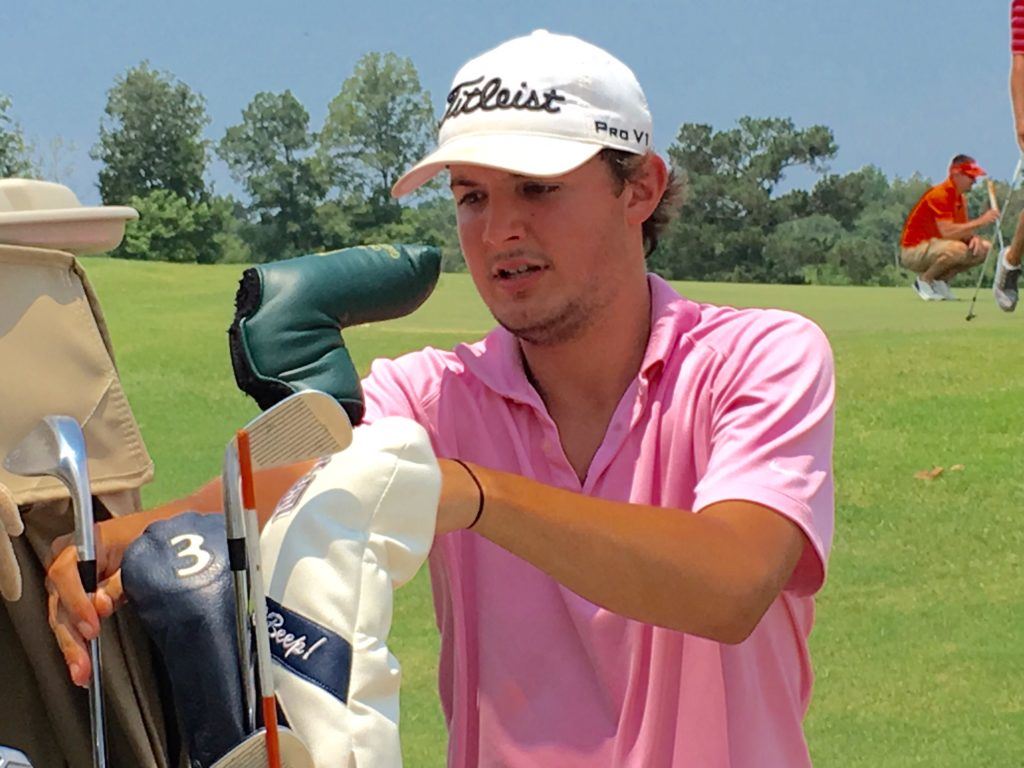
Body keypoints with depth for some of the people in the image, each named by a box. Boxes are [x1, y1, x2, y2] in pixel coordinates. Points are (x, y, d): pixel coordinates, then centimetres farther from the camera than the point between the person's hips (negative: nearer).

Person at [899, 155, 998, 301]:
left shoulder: (959, 199, 9)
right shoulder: (939, 195, -20)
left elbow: (962, 231, 10)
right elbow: (947, 232, -30)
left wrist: (974, 237, -14)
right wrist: (980, 222, -30)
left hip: (933, 248, 9)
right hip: (913, 252, -9)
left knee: (984, 248, 2)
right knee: (957, 249, -35)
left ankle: (940, 280, 7)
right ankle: (924, 280, -11)